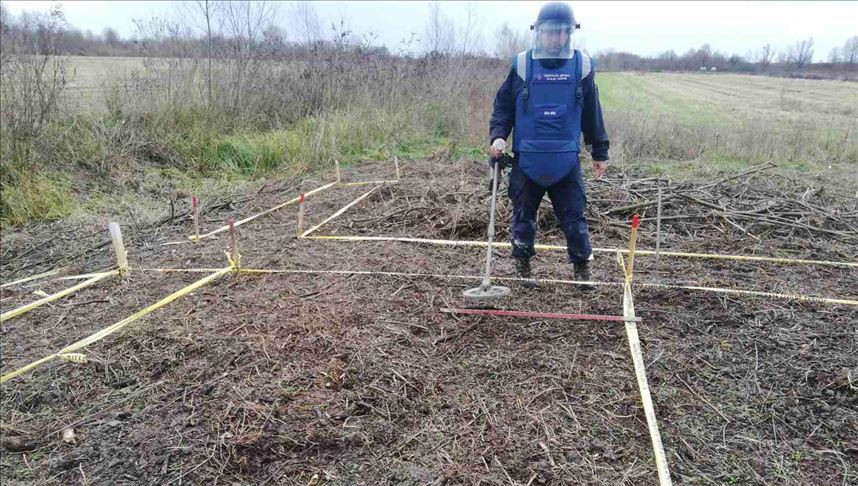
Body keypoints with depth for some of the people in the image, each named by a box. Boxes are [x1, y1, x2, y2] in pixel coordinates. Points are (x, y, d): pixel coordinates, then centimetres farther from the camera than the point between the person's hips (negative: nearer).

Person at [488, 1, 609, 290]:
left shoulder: (582, 66, 1)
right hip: (526, 160, 0)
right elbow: (503, 106, 4)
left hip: (566, 161, 0)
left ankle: (582, 266, 21)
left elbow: (592, 114, 9)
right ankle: (523, 266, 25)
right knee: (524, 216, 10)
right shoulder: (522, 64, -2)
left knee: (574, 216, 5)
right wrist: (497, 136, -12)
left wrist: (600, 152, 14)